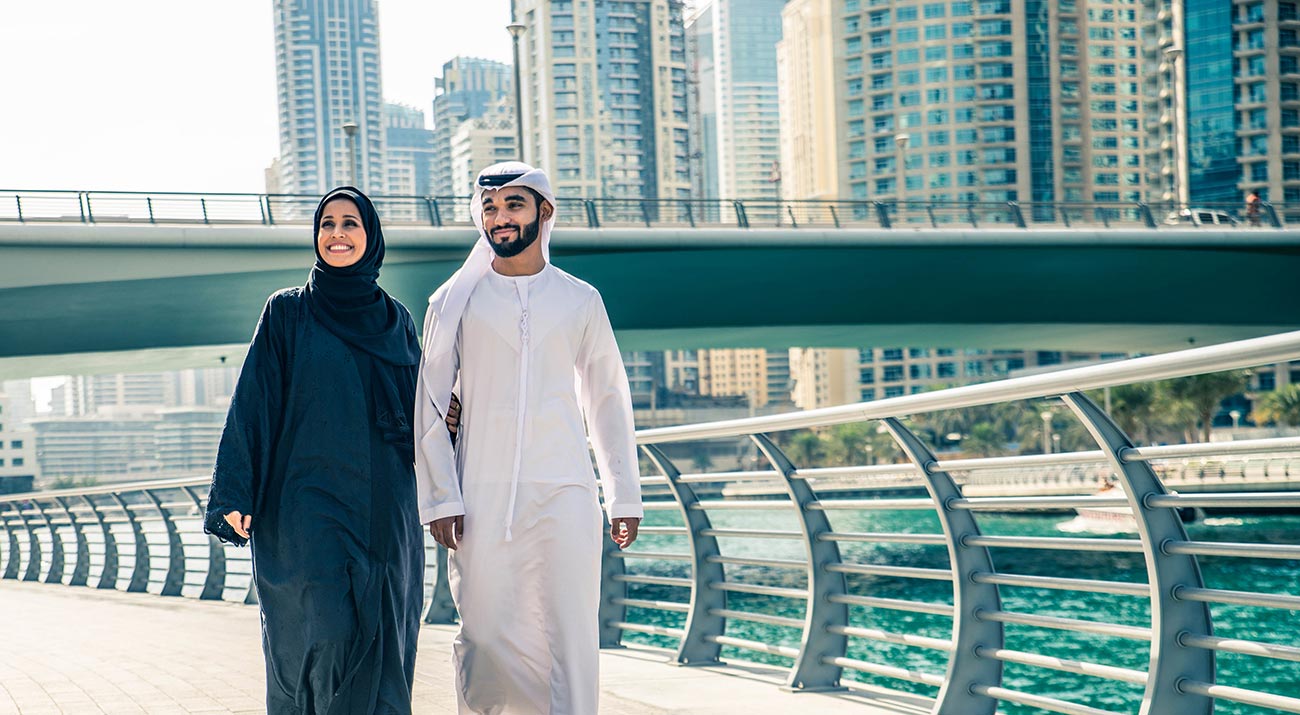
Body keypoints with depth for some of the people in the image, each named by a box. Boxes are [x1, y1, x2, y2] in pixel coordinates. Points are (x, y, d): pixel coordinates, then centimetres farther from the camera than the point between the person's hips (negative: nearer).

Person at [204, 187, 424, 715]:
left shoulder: (395, 320, 13)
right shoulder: (287, 312, 4)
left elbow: (417, 409, 17)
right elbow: (253, 402, -1)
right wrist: (235, 494, -9)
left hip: (384, 509, 3)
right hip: (308, 508, -3)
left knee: (381, 647, 1)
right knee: (325, 632, -11)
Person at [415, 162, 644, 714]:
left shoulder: (579, 300, 10)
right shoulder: (455, 302, 7)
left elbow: (608, 400, 14)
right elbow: (429, 403, 6)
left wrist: (625, 496, 10)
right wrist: (440, 497, -3)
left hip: (564, 491, 0)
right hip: (481, 497, 0)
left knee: (571, 636, -6)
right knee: (484, 637, 0)